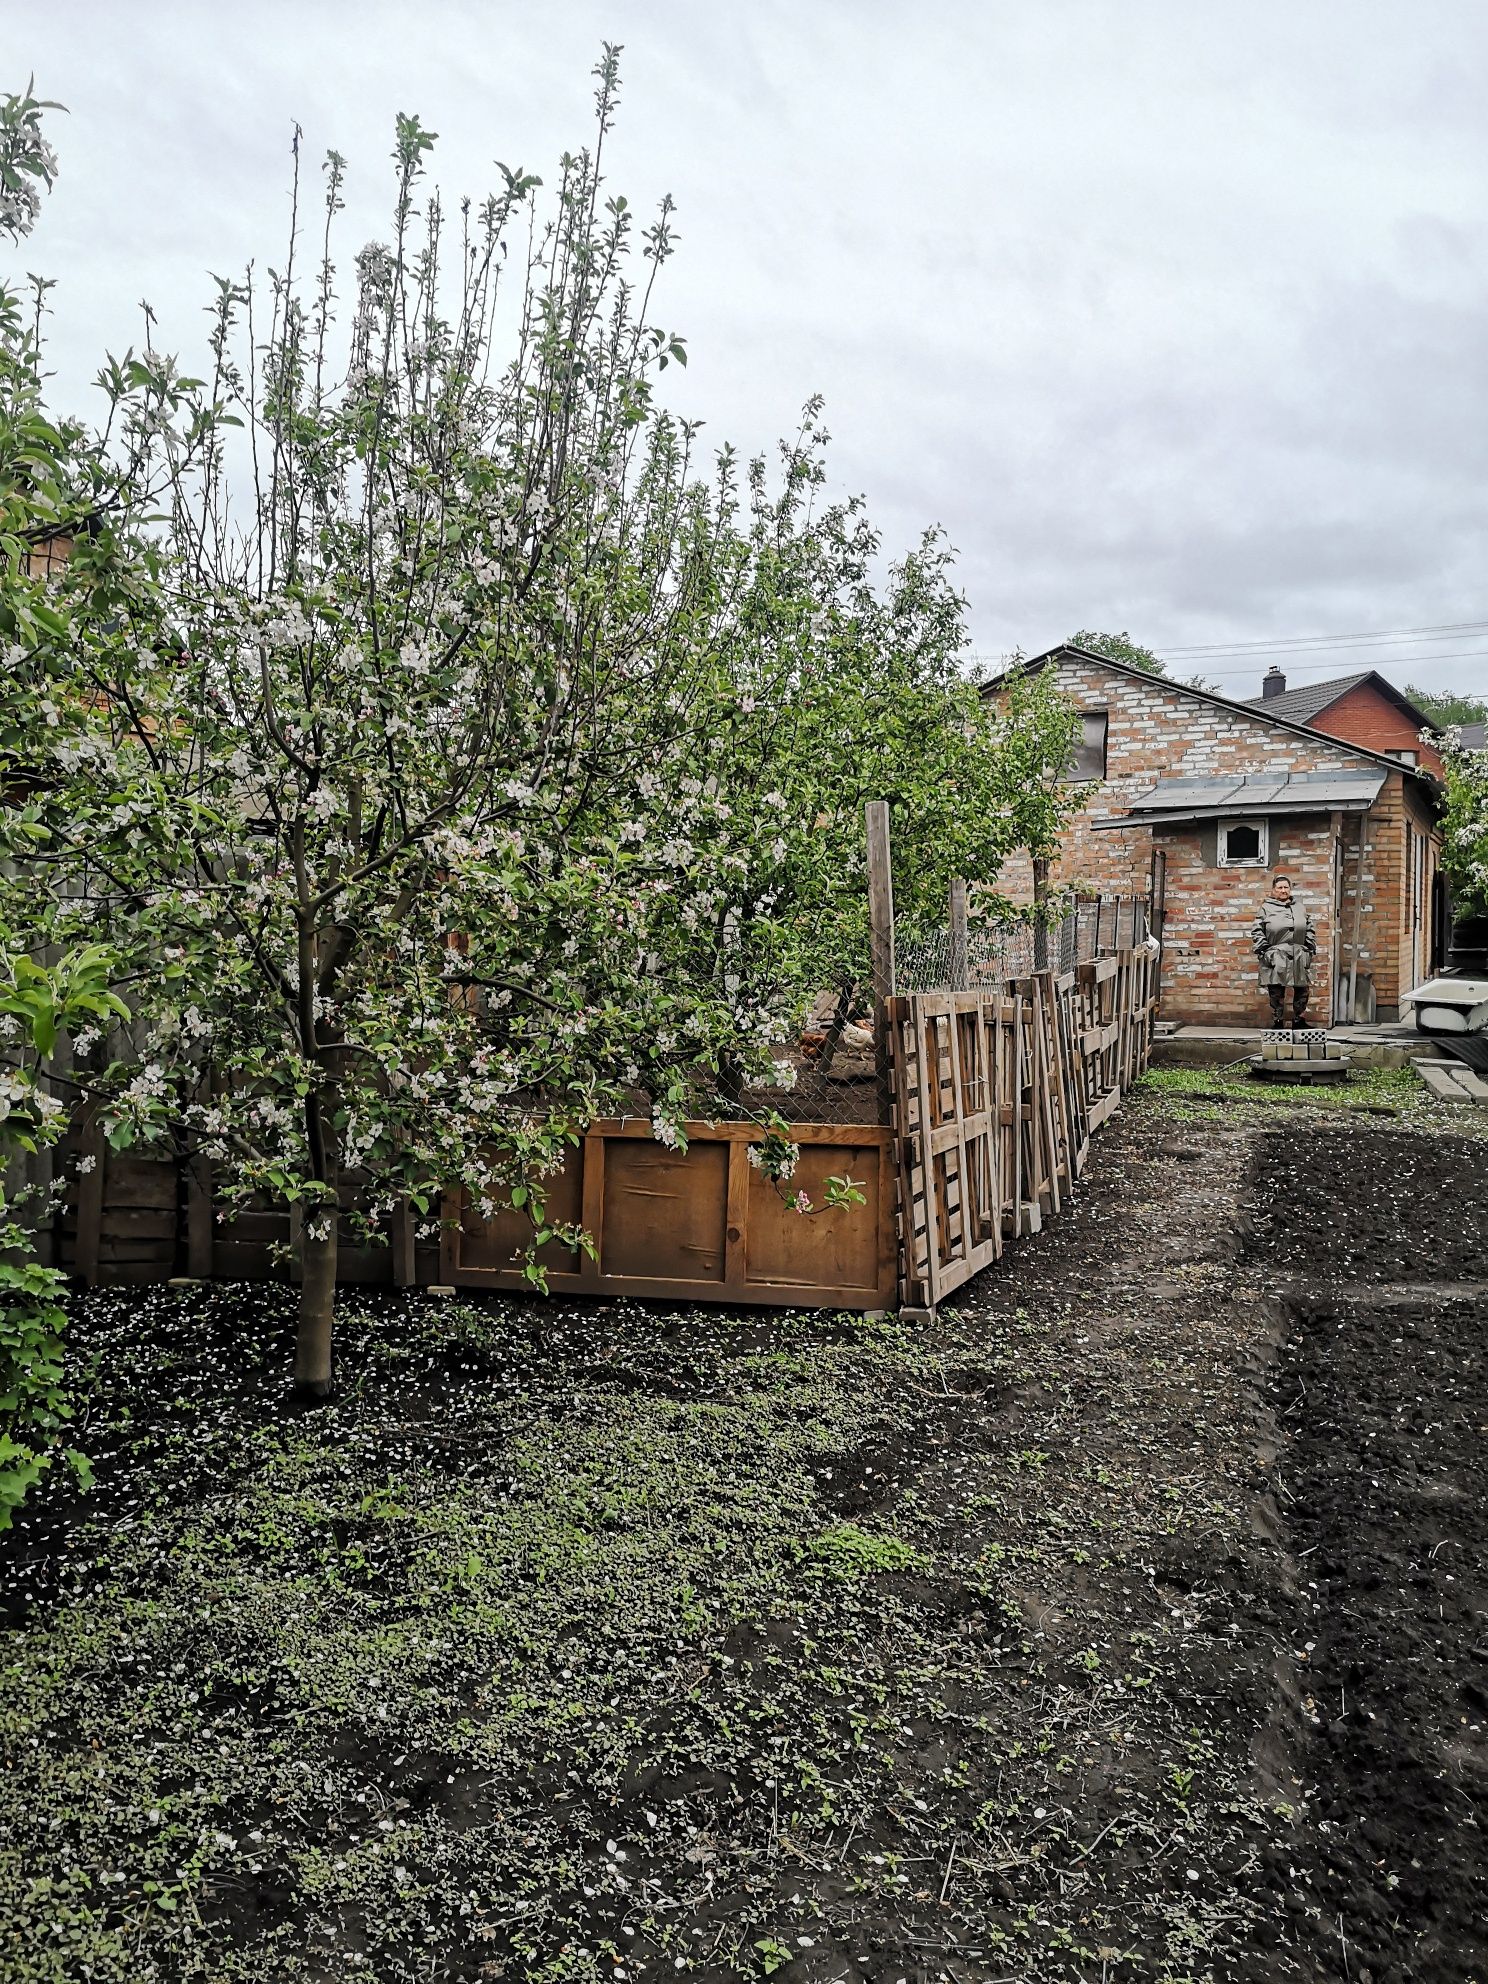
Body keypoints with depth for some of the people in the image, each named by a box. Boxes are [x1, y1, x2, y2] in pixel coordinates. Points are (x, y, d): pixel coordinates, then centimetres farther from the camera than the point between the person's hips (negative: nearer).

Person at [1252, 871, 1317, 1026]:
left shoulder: (1299, 907, 16)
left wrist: (1310, 948, 10)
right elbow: (1256, 930, 1)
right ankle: (1278, 1022, 8)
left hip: (1299, 957, 4)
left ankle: (1299, 1020, 20)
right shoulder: (1266, 908, 3)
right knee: (1276, 992, -2)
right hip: (1276, 959, -4)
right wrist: (1263, 949, -7)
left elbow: (1310, 929, 19)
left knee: (1303, 990, 6)